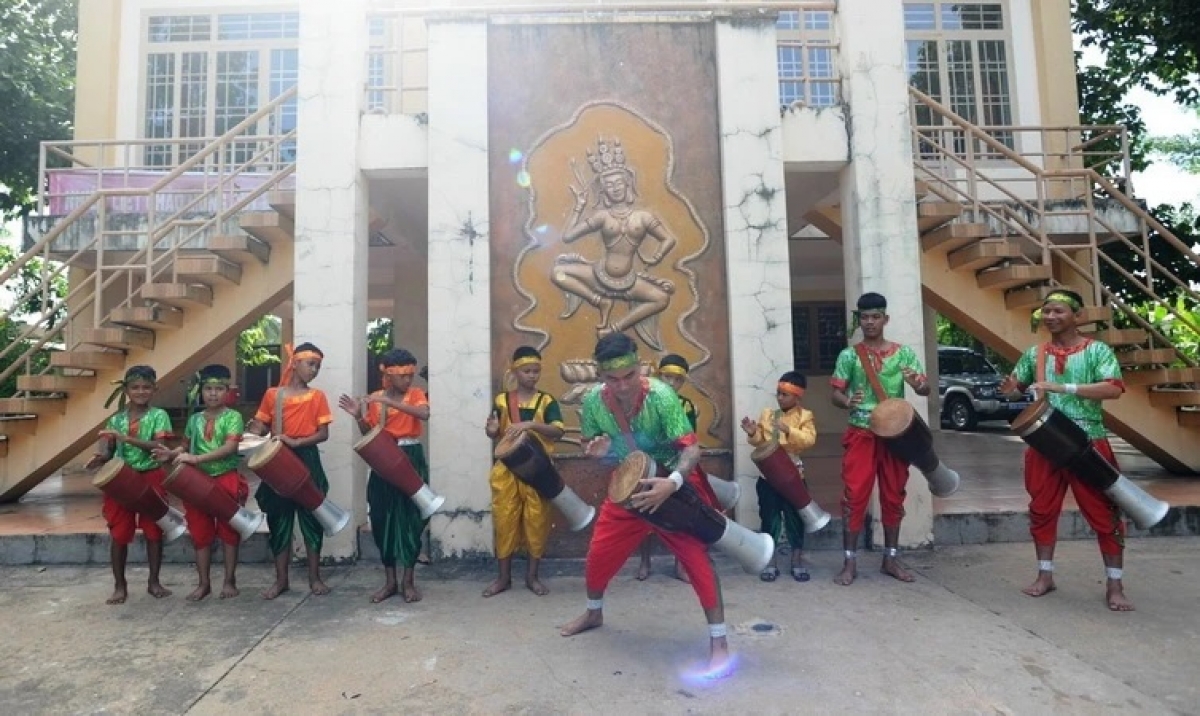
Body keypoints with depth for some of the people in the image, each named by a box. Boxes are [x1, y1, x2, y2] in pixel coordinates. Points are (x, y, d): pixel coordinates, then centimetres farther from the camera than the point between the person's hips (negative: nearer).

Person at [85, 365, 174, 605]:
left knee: (154, 531, 6)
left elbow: (158, 446, -17)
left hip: (151, 479, -2)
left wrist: (127, 438, -28)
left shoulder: (159, 415, -5)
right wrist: (100, 457, -18)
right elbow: (108, 450, 5)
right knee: (119, 533, 6)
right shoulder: (117, 418, 6)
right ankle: (119, 585, 20)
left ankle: (154, 581, 20)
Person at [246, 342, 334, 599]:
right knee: (279, 519, 8)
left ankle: (314, 577, 17)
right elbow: (262, 426, 9)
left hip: (307, 461, -1)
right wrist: (252, 431, -13)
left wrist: (296, 442, -19)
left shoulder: (317, 397, 0)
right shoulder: (272, 394, 4)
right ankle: (281, 579, 20)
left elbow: (323, 434, -5)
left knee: (310, 517, 5)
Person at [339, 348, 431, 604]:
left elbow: (424, 414, -24)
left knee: (411, 518, -1)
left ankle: (408, 581, 12)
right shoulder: (374, 398, 6)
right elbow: (369, 435, 8)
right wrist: (359, 417, -11)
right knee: (382, 518, 5)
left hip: (411, 460, -2)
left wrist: (390, 401, -28)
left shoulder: (415, 393, -1)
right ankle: (390, 581, 18)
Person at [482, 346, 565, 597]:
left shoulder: (547, 401, 0)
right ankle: (503, 576, 20)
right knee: (504, 520, 5)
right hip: (507, 469, 1)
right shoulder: (502, 401, 4)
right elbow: (494, 434, 9)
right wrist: (491, 430, -14)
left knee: (537, 521, 4)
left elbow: (558, 431, -14)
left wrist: (530, 424, -28)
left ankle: (532, 575, 20)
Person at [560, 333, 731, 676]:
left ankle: (718, 641, 0)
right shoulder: (593, 401, -16)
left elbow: (691, 447, -32)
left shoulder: (661, 396, -31)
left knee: (696, 558, -15)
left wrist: (672, 483, -50)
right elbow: (589, 446, 0)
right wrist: (596, 449, -25)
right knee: (599, 553, 11)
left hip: (674, 484, -4)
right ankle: (594, 612, 42)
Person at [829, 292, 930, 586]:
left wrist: (917, 383, -23)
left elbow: (926, 388, 1)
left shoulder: (903, 353, 5)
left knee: (893, 496, 10)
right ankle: (850, 562, 3)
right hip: (860, 434, -2)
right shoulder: (849, 355, 1)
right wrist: (847, 402, -24)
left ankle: (891, 558, 24)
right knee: (854, 496, -4)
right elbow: (836, 393, -1)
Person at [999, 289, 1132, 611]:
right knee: (1042, 511, 9)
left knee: (1104, 514, 2)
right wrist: (1010, 387, -11)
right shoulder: (1034, 354, 8)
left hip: (1088, 442, -4)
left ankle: (1114, 585, 15)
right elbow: (1015, 385, 14)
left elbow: (1114, 389, -17)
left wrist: (1064, 387, -27)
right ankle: (1045, 575, 22)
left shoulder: (1097, 350, -4)